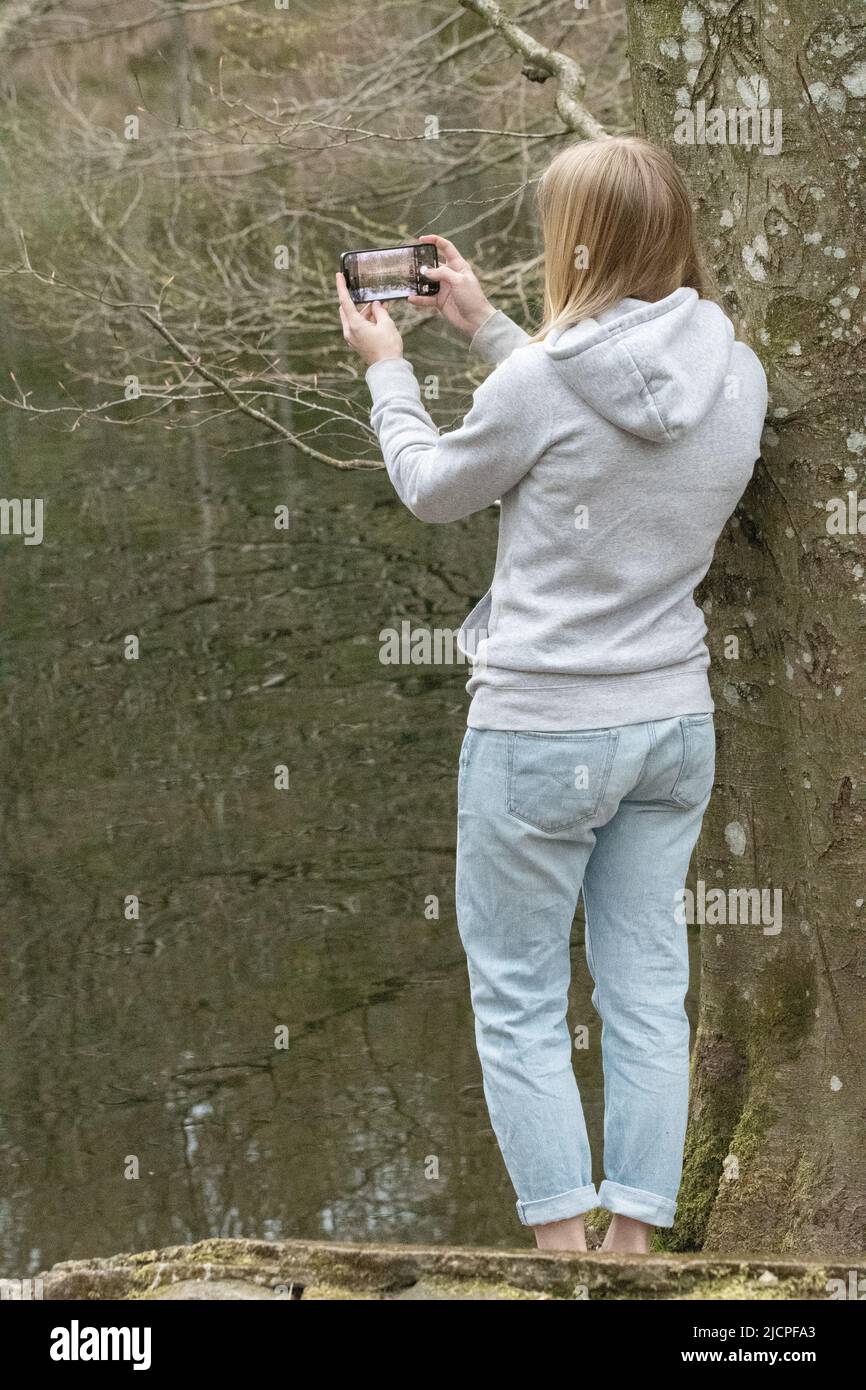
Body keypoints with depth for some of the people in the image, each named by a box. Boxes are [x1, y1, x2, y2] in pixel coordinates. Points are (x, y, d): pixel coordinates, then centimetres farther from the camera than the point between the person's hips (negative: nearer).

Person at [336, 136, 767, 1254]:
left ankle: (563, 1251, 4)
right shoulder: (736, 376, -2)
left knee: (518, 1002, 6)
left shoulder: (542, 380, -20)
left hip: (540, 732, -6)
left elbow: (433, 488, -2)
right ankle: (634, 1241, 14)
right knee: (647, 993, 11)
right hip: (675, 722, 6)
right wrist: (486, 331, 20)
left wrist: (385, 369, 14)